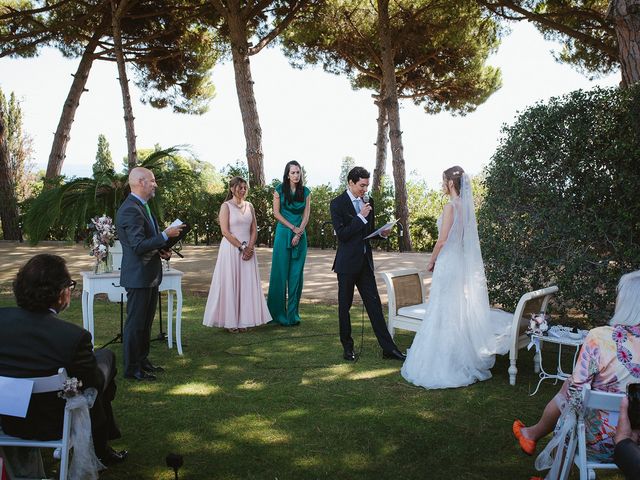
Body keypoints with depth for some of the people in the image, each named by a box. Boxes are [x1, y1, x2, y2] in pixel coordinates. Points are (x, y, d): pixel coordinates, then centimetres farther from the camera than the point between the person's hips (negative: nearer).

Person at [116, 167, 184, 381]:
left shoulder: (143, 206, 14)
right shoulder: (130, 210, -19)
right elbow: (138, 246, -25)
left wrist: (162, 250, 7)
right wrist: (166, 235, -21)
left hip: (150, 275, 10)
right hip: (138, 276, -10)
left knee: (146, 322, 19)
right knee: (135, 323, 0)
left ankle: (142, 360, 31)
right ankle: (132, 368, 11)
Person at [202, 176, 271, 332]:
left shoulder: (249, 206, 11)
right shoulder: (226, 206, -5)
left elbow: (254, 230, 9)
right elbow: (225, 231, -12)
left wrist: (250, 247, -6)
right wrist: (241, 247, -14)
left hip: (248, 250, 5)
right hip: (231, 249, -5)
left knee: (246, 284, 5)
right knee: (230, 283, -1)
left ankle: (243, 320, 14)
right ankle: (229, 321, 7)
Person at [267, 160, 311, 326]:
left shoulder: (305, 191, 7)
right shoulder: (280, 190, 0)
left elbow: (306, 214, 4)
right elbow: (276, 213, -2)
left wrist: (299, 232, -9)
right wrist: (293, 228, -9)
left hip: (300, 234, 2)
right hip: (283, 233, -2)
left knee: (296, 273, 3)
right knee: (281, 272, -1)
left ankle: (293, 313, 10)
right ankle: (278, 313, 7)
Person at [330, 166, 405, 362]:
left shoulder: (368, 202, 9)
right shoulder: (337, 204, -9)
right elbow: (341, 234, -17)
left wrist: (382, 233, -2)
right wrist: (361, 217, -19)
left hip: (365, 261, 5)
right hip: (347, 263, -5)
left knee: (374, 305, 4)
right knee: (345, 306, 7)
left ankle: (388, 348, 7)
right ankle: (347, 347, 20)